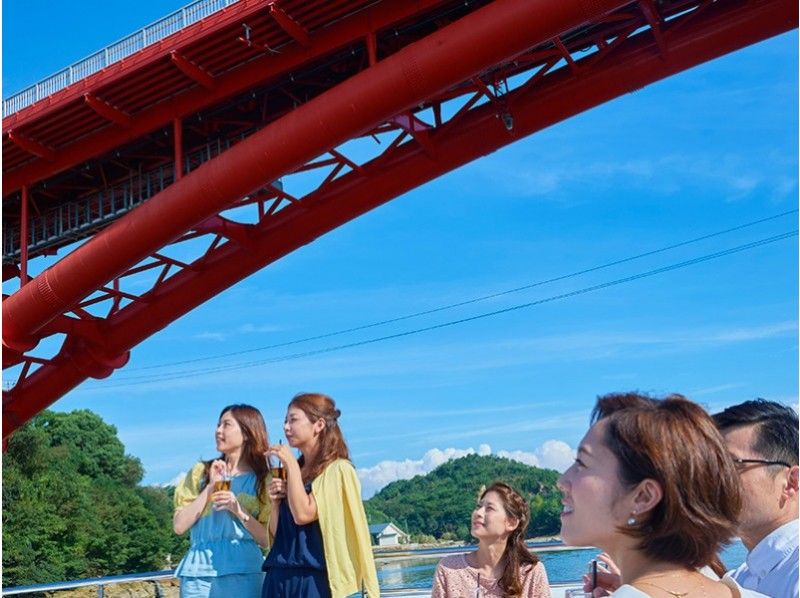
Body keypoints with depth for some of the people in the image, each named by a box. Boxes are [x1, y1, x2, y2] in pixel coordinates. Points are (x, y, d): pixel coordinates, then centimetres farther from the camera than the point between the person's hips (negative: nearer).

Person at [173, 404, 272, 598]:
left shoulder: (262, 479, 6)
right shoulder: (201, 472, 13)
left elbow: (268, 539, 2)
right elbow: (179, 526, 4)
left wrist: (239, 511, -12)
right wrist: (210, 487, -2)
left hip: (243, 573, -2)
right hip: (198, 572, 2)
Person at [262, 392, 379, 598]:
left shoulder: (338, 469, -5)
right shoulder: (292, 471, 17)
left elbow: (303, 514, -17)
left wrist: (291, 465, -10)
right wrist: (276, 502, -1)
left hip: (314, 579, -7)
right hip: (279, 579, 7)